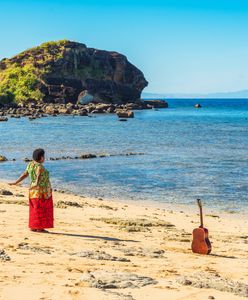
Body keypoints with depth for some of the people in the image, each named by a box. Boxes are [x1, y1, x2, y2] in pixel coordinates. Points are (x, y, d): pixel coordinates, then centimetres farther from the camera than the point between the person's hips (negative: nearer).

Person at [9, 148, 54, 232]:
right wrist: (36, 184, -51)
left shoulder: (31, 164, 5)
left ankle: (33, 227, 14)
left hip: (34, 191, 8)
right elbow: (38, 176, -36)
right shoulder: (40, 167, -19)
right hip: (42, 191, -8)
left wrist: (15, 182, 15)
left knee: (34, 209, 12)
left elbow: (24, 175, 8)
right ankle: (40, 228, 0)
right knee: (41, 210, -3)